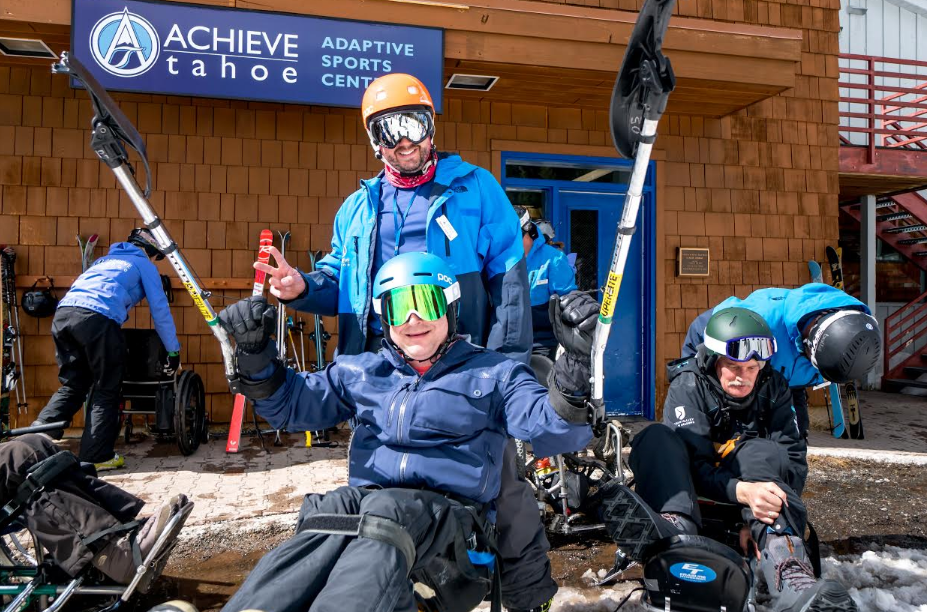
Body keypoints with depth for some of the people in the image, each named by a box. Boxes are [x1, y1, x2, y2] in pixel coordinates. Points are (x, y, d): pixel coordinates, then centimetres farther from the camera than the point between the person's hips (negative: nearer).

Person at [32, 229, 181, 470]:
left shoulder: (104, 259, 37)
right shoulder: (144, 265, 20)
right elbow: (159, 309, 16)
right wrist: (174, 351, 22)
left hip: (62, 314, 6)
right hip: (98, 318, -6)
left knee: (71, 387, 15)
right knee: (106, 392, 5)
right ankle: (96, 457, 4)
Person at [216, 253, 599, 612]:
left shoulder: (493, 373, 15)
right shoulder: (360, 372, 25)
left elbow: (555, 431, 2)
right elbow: (289, 404, 26)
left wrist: (575, 358, -16)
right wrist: (254, 351, 7)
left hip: (450, 510, -2)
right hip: (360, 501, 3)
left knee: (385, 509, -37)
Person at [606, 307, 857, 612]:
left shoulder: (773, 387, -2)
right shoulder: (688, 386, -12)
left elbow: (794, 456, -11)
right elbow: (695, 462, -24)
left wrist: (775, 500, -31)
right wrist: (742, 491, -43)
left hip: (755, 485, 1)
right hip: (698, 489, -1)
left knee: (757, 451, -31)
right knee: (657, 438, -27)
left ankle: (787, 571, -53)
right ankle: (676, 529, -55)